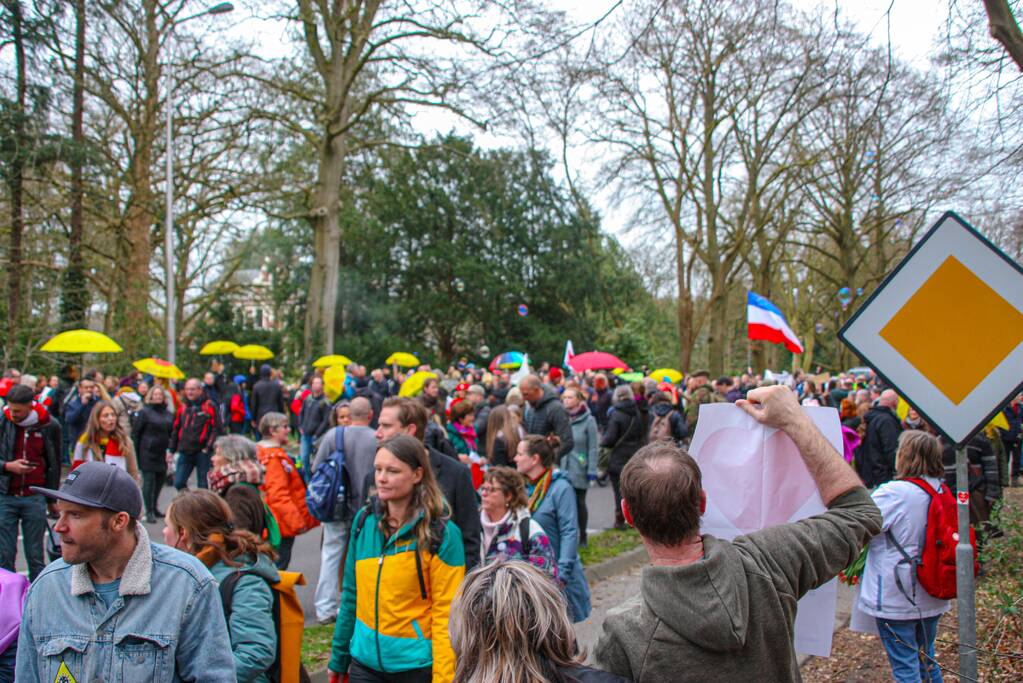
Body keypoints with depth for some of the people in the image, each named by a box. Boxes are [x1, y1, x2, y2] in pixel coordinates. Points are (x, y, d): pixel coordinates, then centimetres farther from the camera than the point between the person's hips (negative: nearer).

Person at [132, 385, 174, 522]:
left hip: (163, 453, 5)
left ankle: (154, 508, 25)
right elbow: (135, 432, -4)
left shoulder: (168, 414, 13)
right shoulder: (145, 412, -2)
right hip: (148, 453, -5)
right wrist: (135, 453, -10)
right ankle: (149, 512, 1)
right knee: (149, 481, -4)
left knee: (160, 480, 10)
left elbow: (171, 433, 15)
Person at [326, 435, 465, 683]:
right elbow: (351, 595, 8)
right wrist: (339, 657, 12)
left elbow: (446, 614, -14)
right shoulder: (364, 520, 0)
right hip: (365, 661, 4)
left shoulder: (442, 534, -14)